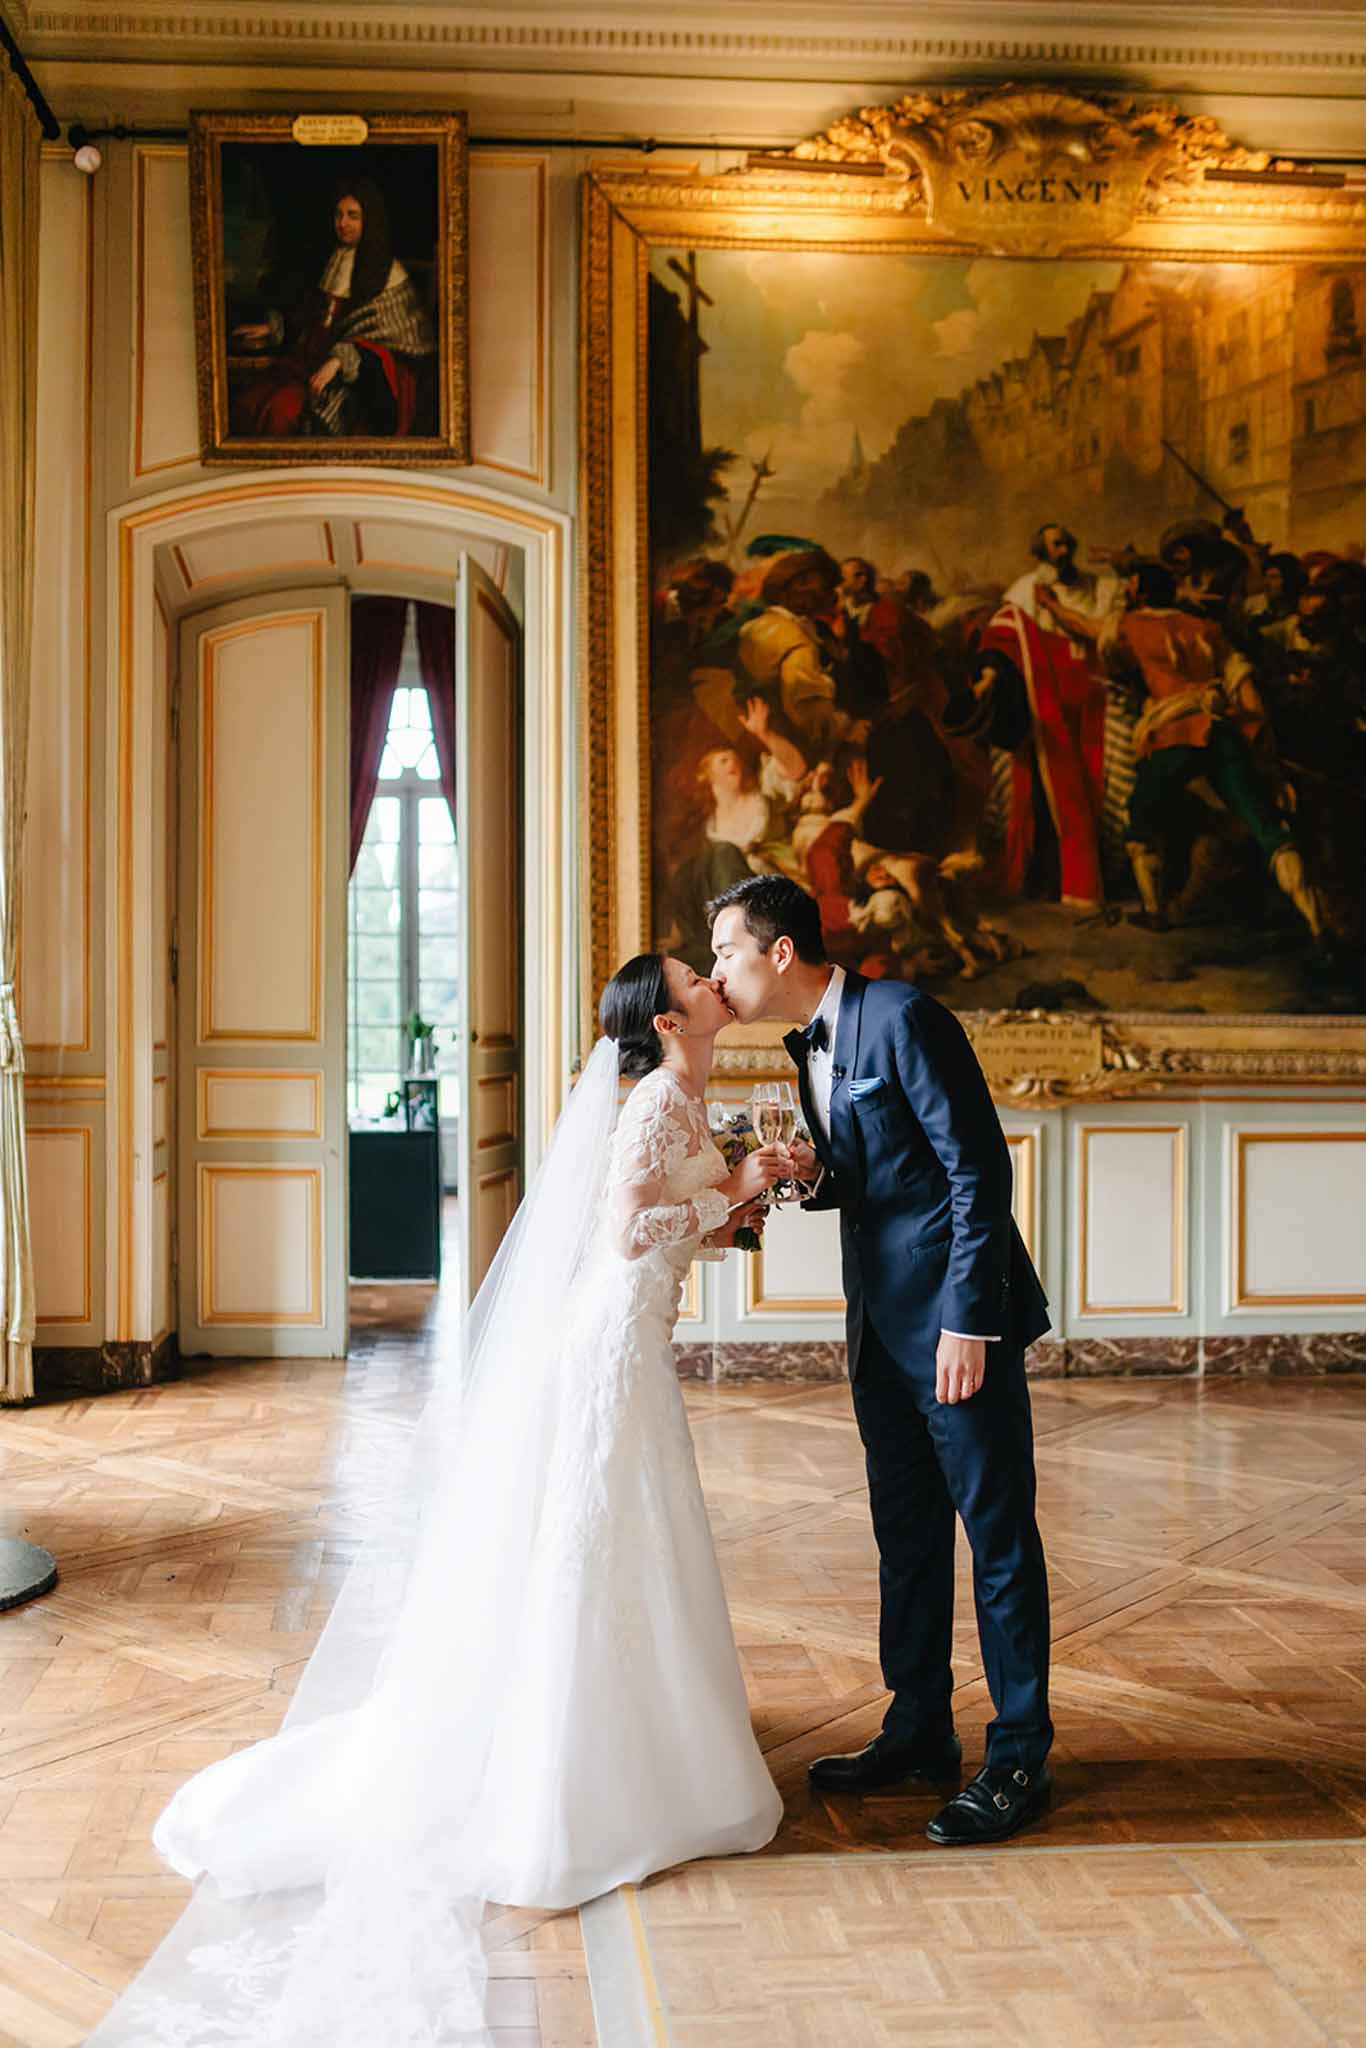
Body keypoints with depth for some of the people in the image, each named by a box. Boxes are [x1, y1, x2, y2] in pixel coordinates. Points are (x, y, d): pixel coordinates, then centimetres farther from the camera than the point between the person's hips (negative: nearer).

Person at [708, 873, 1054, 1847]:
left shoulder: (903, 1017, -15)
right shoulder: (811, 1043, 12)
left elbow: (978, 1168, -18)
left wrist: (968, 1321, -21)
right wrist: (815, 1176, -3)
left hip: (958, 1320, -9)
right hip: (882, 1325, 9)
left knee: (998, 1530, 1)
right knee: (906, 1534, 15)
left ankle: (1020, 1760, 11)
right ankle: (919, 1731, 28)